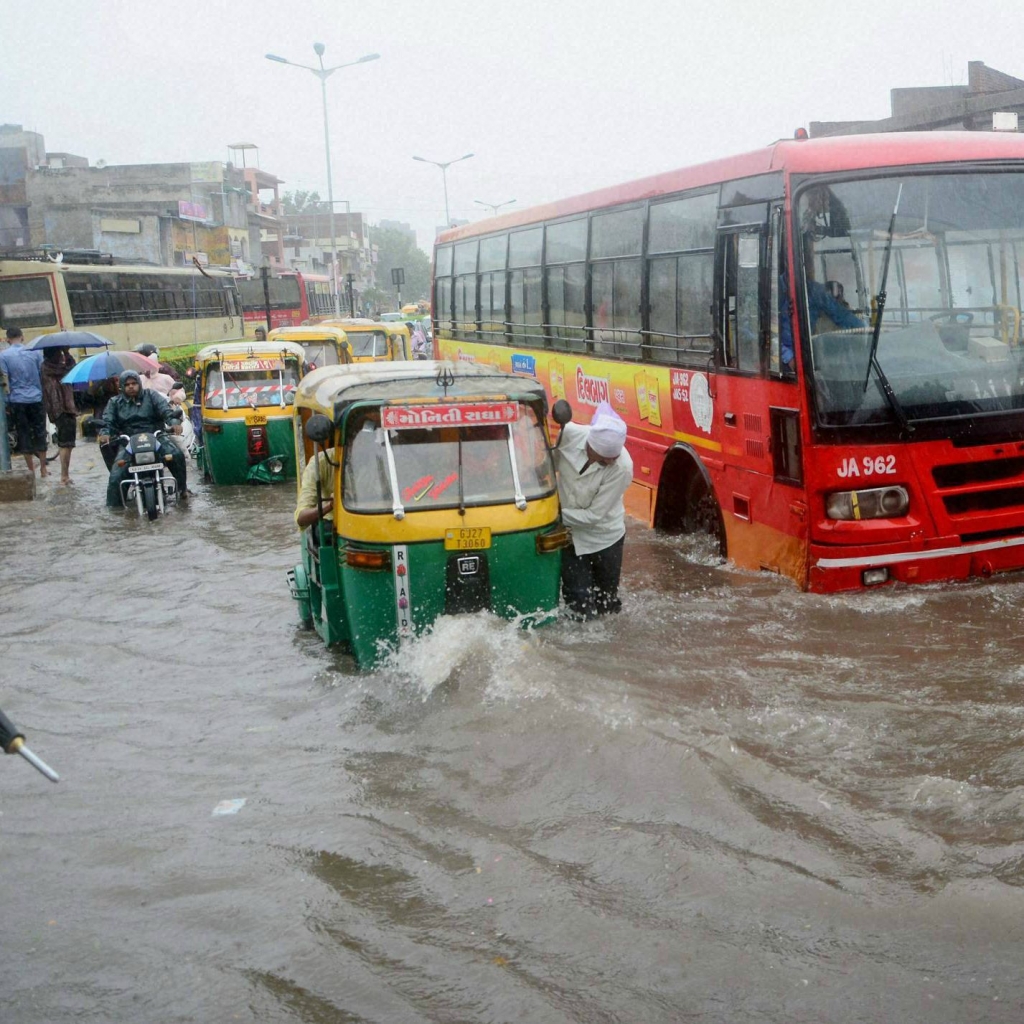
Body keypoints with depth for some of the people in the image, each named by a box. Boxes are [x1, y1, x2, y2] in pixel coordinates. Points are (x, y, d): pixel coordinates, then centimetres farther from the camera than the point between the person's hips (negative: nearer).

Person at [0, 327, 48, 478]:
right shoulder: (35, 352, 2)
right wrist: (45, 395, 14)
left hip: (17, 400, -1)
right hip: (36, 398, 1)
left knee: (24, 435, 5)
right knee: (40, 433, 9)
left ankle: (31, 470, 7)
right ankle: (43, 468, 13)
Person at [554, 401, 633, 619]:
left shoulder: (621, 468, -29)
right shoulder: (569, 434, -23)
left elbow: (593, 515, -23)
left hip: (604, 538, -1)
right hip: (570, 535, 1)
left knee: (607, 604, 17)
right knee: (582, 609, 3)